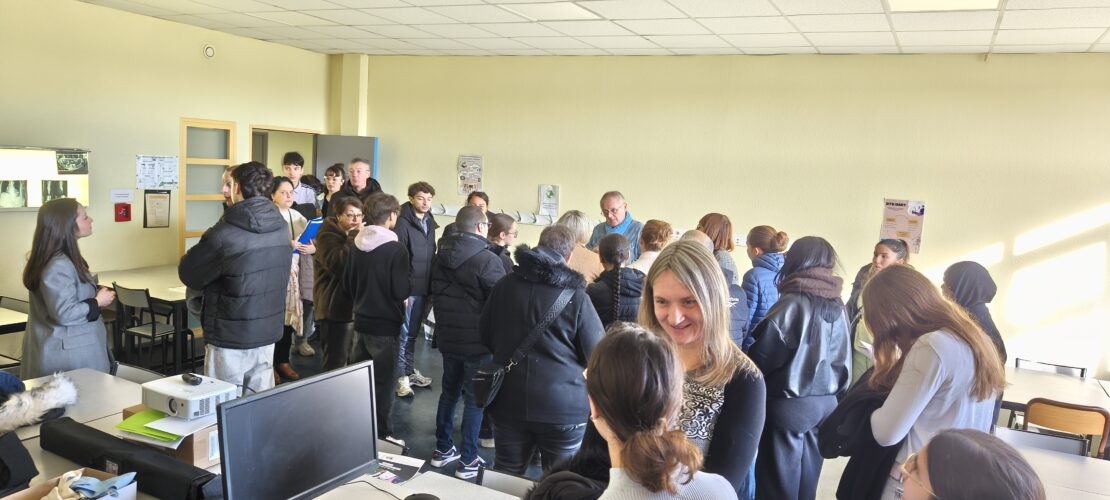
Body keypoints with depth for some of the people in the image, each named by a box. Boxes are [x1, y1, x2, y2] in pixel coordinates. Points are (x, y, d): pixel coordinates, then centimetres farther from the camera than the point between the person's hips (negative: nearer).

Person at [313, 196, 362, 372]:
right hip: (336, 306, -9)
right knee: (336, 360, -6)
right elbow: (337, 263, -29)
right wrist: (355, 237, -23)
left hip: (355, 304, 9)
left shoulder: (355, 235, 16)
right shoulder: (328, 234, -11)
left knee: (349, 357, 17)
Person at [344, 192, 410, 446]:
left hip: (362, 320, 7)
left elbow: (347, 284, 7)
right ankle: (382, 435, 12)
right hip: (386, 324, -6)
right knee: (383, 382, 4)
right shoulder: (396, 249, -18)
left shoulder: (357, 245, 1)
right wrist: (409, 282, 0)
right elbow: (401, 290, -20)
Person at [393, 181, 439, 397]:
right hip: (408, 289, -7)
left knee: (413, 333, 17)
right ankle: (400, 376, 10)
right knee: (402, 334, 2)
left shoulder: (429, 223, 11)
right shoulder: (403, 223, -12)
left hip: (423, 289, 7)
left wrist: (431, 288, 13)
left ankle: (410, 371, 28)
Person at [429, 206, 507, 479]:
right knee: (474, 398, 3)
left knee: (449, 391, 19)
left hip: (448, 336, 7)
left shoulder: (441, 255, 4)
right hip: (477, 340, -7)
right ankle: (467, 461, 9)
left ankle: (442, 449, 29)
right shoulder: (487, 259, -19)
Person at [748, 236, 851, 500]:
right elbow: (844, 360, 9)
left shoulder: (792, 303, -16)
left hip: (788, 405, -6)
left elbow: (762, 355, -14)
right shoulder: (838, 308, 3)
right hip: (825, 404, 6)